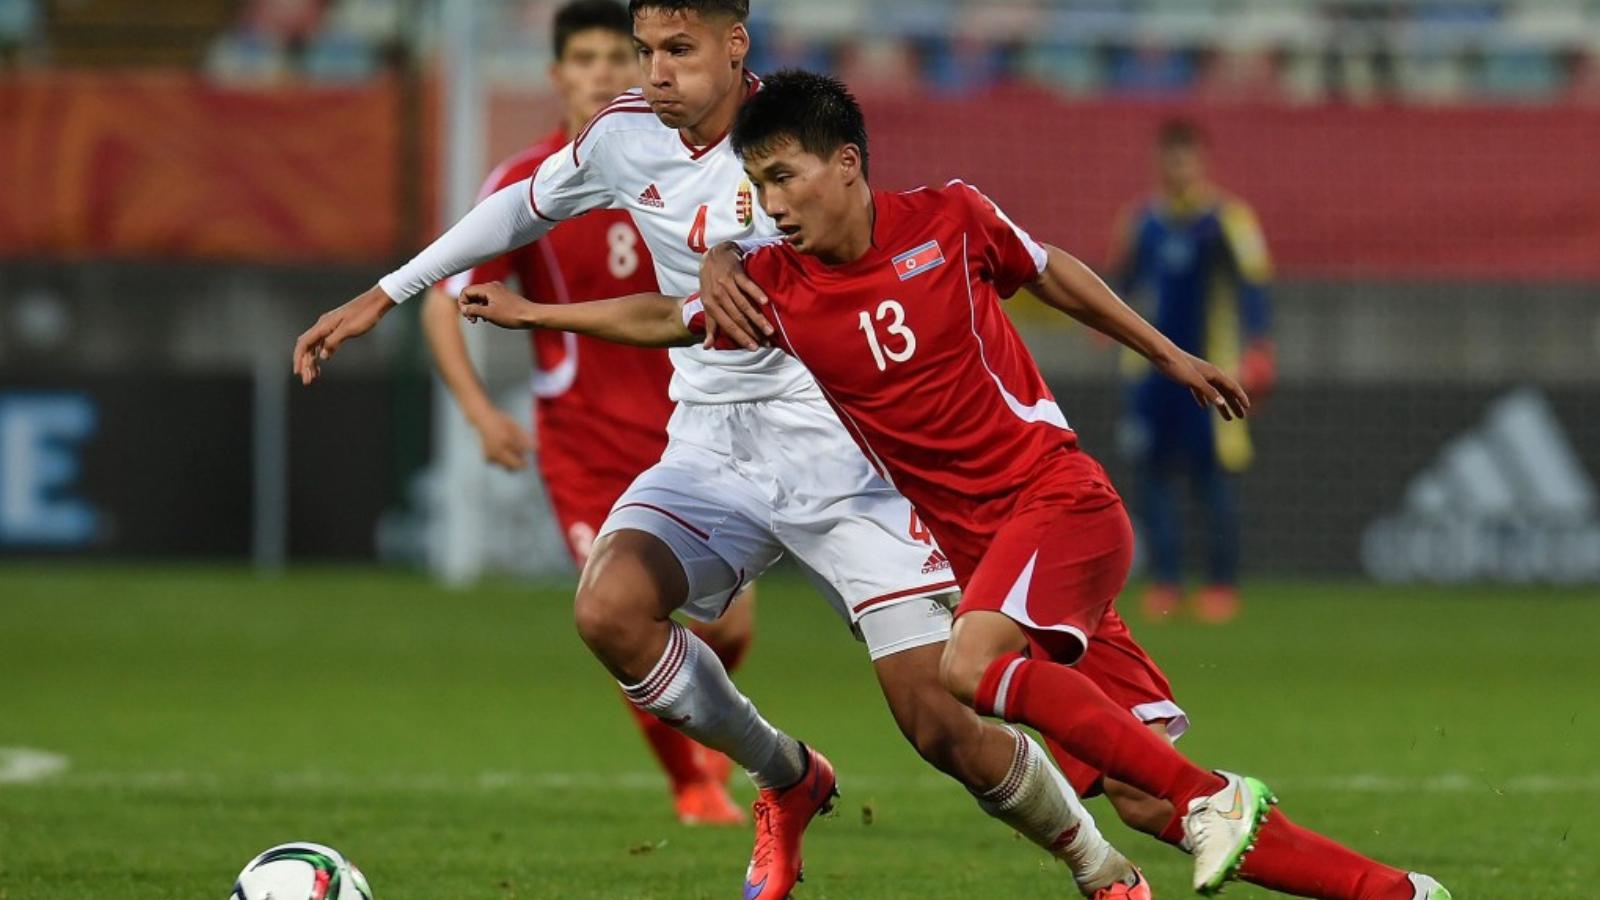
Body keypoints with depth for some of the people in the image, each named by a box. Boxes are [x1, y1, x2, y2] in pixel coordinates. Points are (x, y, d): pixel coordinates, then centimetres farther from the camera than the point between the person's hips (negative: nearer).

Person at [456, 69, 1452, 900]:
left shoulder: (949, 220, -5)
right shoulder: (775, 286, 2)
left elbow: (1052, 272, 11)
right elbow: (667, 317, 16)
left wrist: (1171, 355, 20)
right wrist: (533, 314, 12)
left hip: (1060, 496, -4)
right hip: (980, 548, 4)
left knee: (969, 668, -32)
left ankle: (1215, 794, -24)